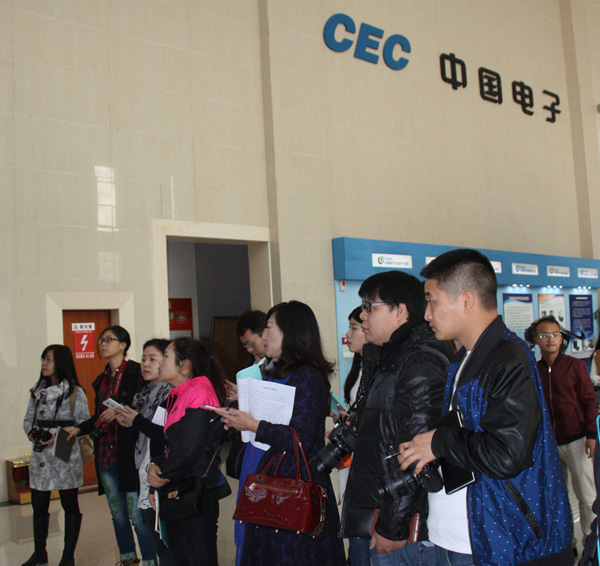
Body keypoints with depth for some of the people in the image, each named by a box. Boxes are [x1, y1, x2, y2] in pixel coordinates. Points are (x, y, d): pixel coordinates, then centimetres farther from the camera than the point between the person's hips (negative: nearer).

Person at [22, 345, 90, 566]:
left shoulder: (74, 392, -7)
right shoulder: (38, 391, 11)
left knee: (70, 504, 6)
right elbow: (28, 418, 16)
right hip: (40, 455, 5)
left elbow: (83, 424, -9)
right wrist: (31, 432, -5)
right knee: (38, 505, 12)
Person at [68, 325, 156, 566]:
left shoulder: (135, 372, -7)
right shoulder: (103, 378, 16)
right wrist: (78, 429, 8)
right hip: (106, 453, 7)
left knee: (137, 514, -6)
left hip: (128, 453, -7)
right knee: (117, 513, 15)